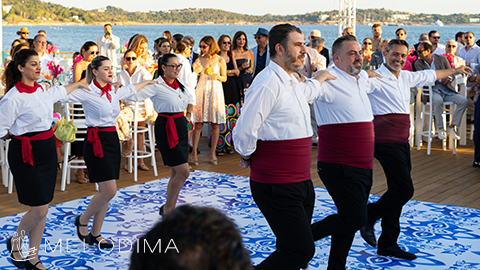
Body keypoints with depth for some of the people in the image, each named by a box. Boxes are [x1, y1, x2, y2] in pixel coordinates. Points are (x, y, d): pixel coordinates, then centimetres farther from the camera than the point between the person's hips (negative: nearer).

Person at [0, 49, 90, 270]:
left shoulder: (41, 90, 7)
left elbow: (60, 92, 31)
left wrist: (77, 84, 45)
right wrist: (21, 135, -1)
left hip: (47, 150, 7)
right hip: (26, 154, -7)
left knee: (43, 209, 10)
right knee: (39, 210, -6)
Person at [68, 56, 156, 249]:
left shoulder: (114, 91, 12)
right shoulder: (87, 92, -9)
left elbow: (131, 89, 32)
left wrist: (148, 82, 46)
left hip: (112, 139, 7)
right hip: (96, 141, -7)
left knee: (106, 191, 7)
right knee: (109, 191, -12)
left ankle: (95, 233, 19)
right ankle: (82, 221, 13)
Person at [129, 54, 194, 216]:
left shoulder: (180, 84, 11)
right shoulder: (156, 85, -11)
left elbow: (190, 99, 31)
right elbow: (134, 96, -21)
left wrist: (188, 114, 17)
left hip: (181, 127, 8)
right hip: (166, 129, -8)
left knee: (176, 172, 9)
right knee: (184, 171, -11)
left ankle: (170, 209, 19)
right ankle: (167, 208, 5)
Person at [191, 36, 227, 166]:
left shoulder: (220, 60, 2)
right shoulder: (199, 60, 6)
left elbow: (224, 78, 8)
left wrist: (217, 77, -12)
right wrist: (195, 71, -15)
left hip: (215, 92, 0)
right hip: (201, 91, 1)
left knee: (215, 124, 1)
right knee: (198, 124, -3)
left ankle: (212, 153, 11)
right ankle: (194, 153, 3)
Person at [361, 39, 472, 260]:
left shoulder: (406, 77, 17)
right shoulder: (376, 78, -8)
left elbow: (430, 75, 33)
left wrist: (454, 71, 46)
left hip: (402, 142, 9)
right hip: (386, 142, -9)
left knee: (399, 191, 8)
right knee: (404, 190, -15)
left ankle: (387, 244, 16)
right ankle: (369, 216, 7)